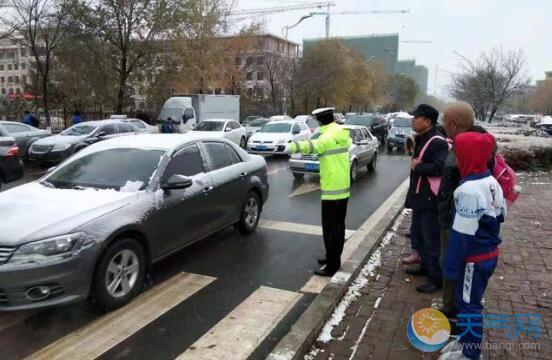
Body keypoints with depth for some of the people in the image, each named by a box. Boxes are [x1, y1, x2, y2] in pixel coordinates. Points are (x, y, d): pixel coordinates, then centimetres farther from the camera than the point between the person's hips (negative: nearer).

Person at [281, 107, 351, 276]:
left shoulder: (328, 137, -18)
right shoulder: (342, 135, 9)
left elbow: (314, 146, -39)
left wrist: (294, 146, -55)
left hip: (332, 190, -9)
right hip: (343, 189, 9)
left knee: (330, 229, -2)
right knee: (338, 226, 17)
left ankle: (332, 265, 4)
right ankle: (334, 258, 29)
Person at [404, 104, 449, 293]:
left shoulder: (438, 142, -18)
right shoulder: (421, 139, 14)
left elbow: (440, 167, -30)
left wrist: (418, 167, -17)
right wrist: (415, 163, 5)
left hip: (430, 199, -10)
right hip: (419, 197, 10)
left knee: (432, 239, -2)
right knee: (418, 234, 20)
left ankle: (436, 278, 9)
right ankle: (426, 266, 37)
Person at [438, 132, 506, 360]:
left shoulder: (469, 189, -27)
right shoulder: (492, 182, 2)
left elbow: (462, 234, -25)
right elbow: (501, 215, 14)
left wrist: (451, 266, -19)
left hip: (474, 258, -9)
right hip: (490, 253, 9)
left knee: (468, 304, 6)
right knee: (470, 301, 21)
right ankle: (468, 340, 35)